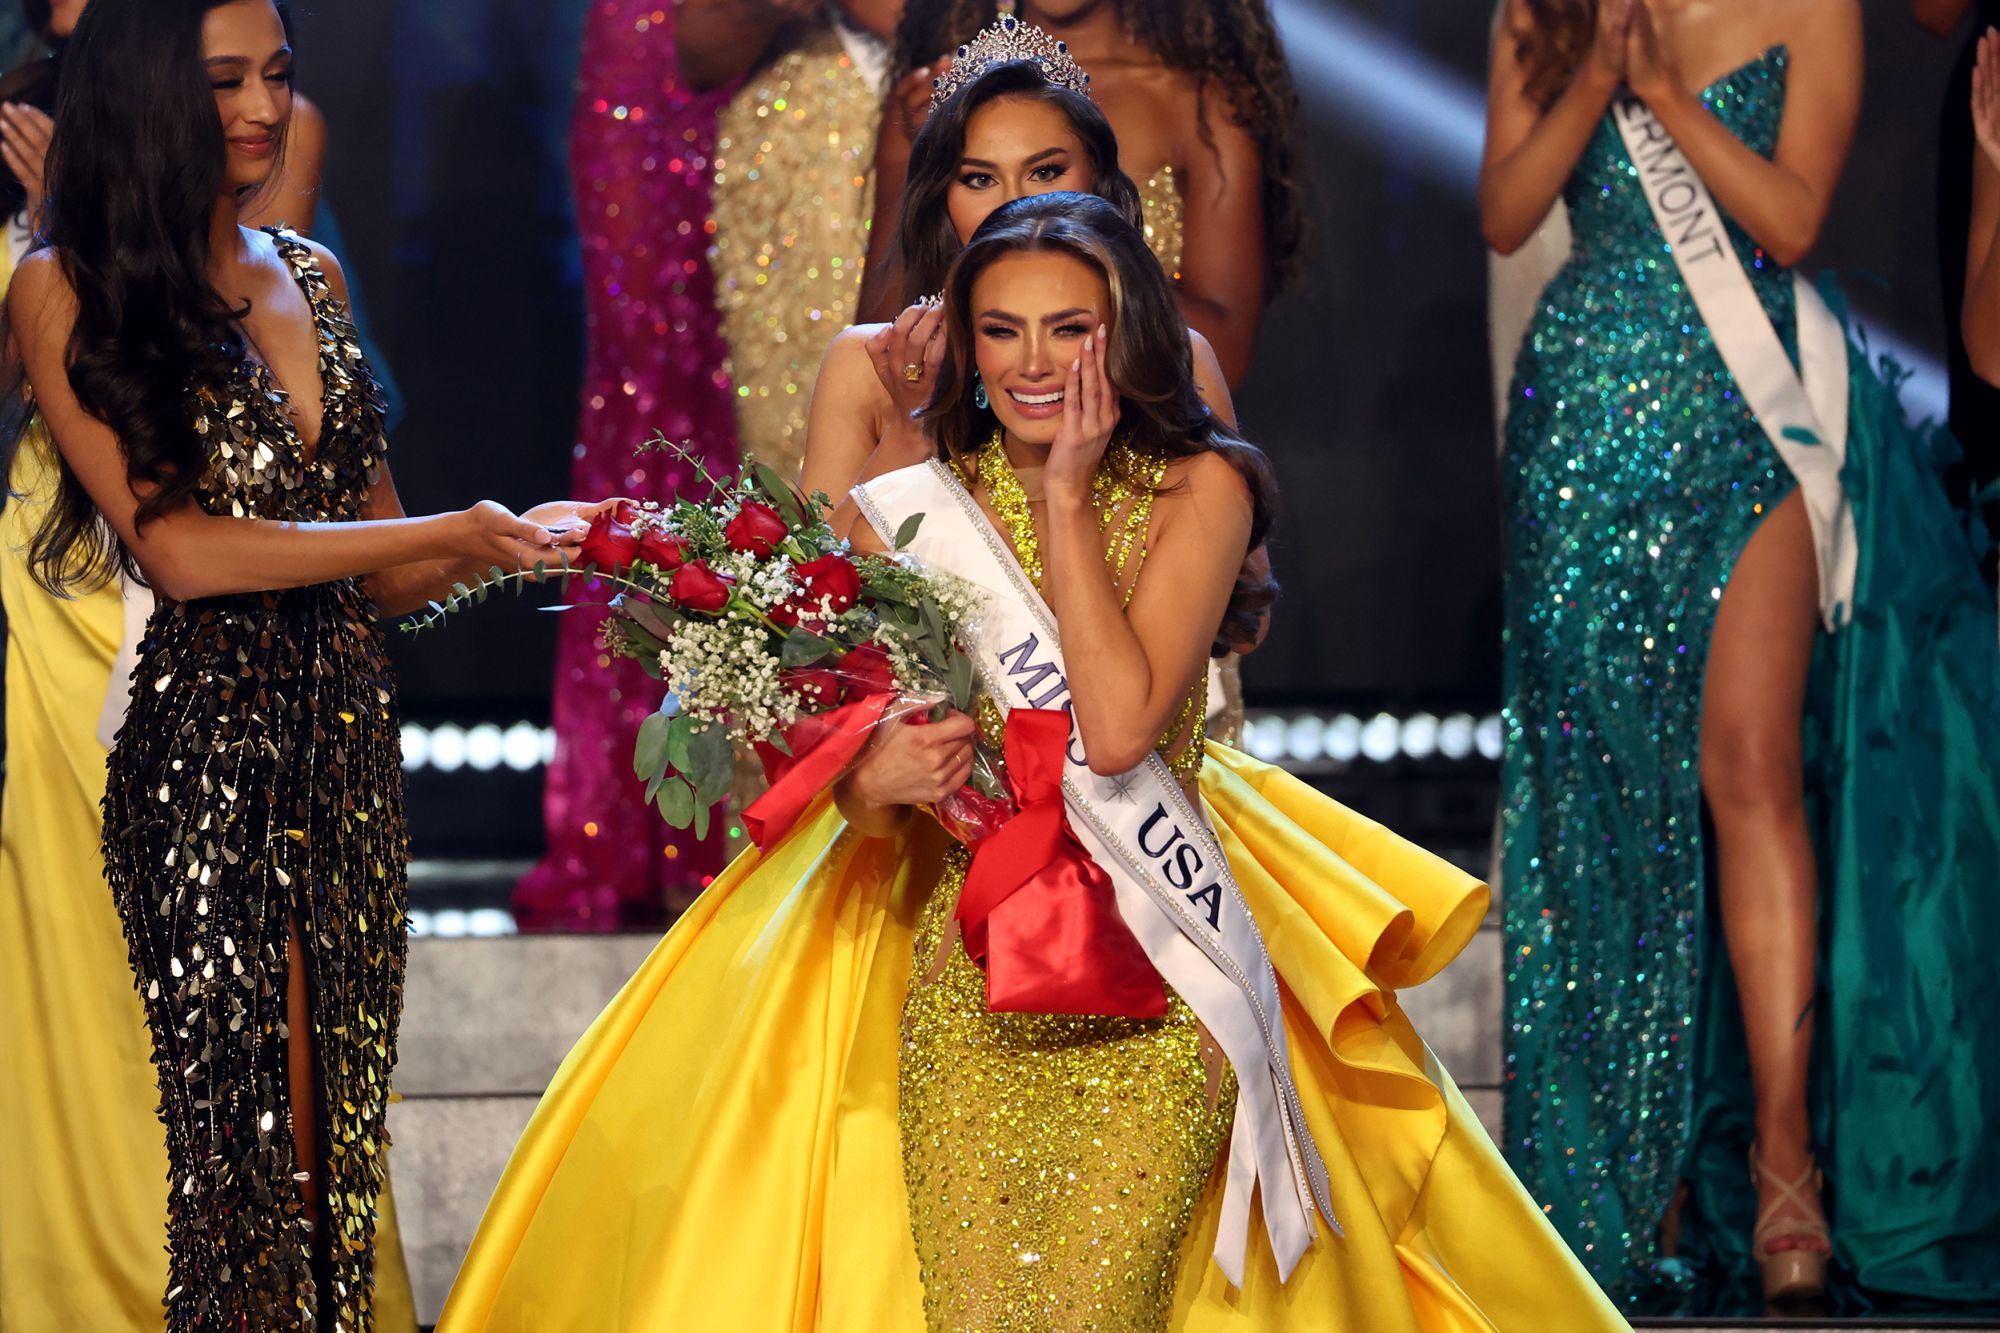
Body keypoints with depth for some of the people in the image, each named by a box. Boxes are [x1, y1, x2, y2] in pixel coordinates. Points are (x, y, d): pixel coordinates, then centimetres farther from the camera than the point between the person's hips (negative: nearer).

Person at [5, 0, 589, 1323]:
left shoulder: (310, 278, 15)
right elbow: (173, 548, -13)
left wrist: (519, 538, -4)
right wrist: (443, 537, -14)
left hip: (346, 739, 5)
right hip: (201, 750, -5)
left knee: (333, 1107, 3)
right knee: (236, 1109, -5)